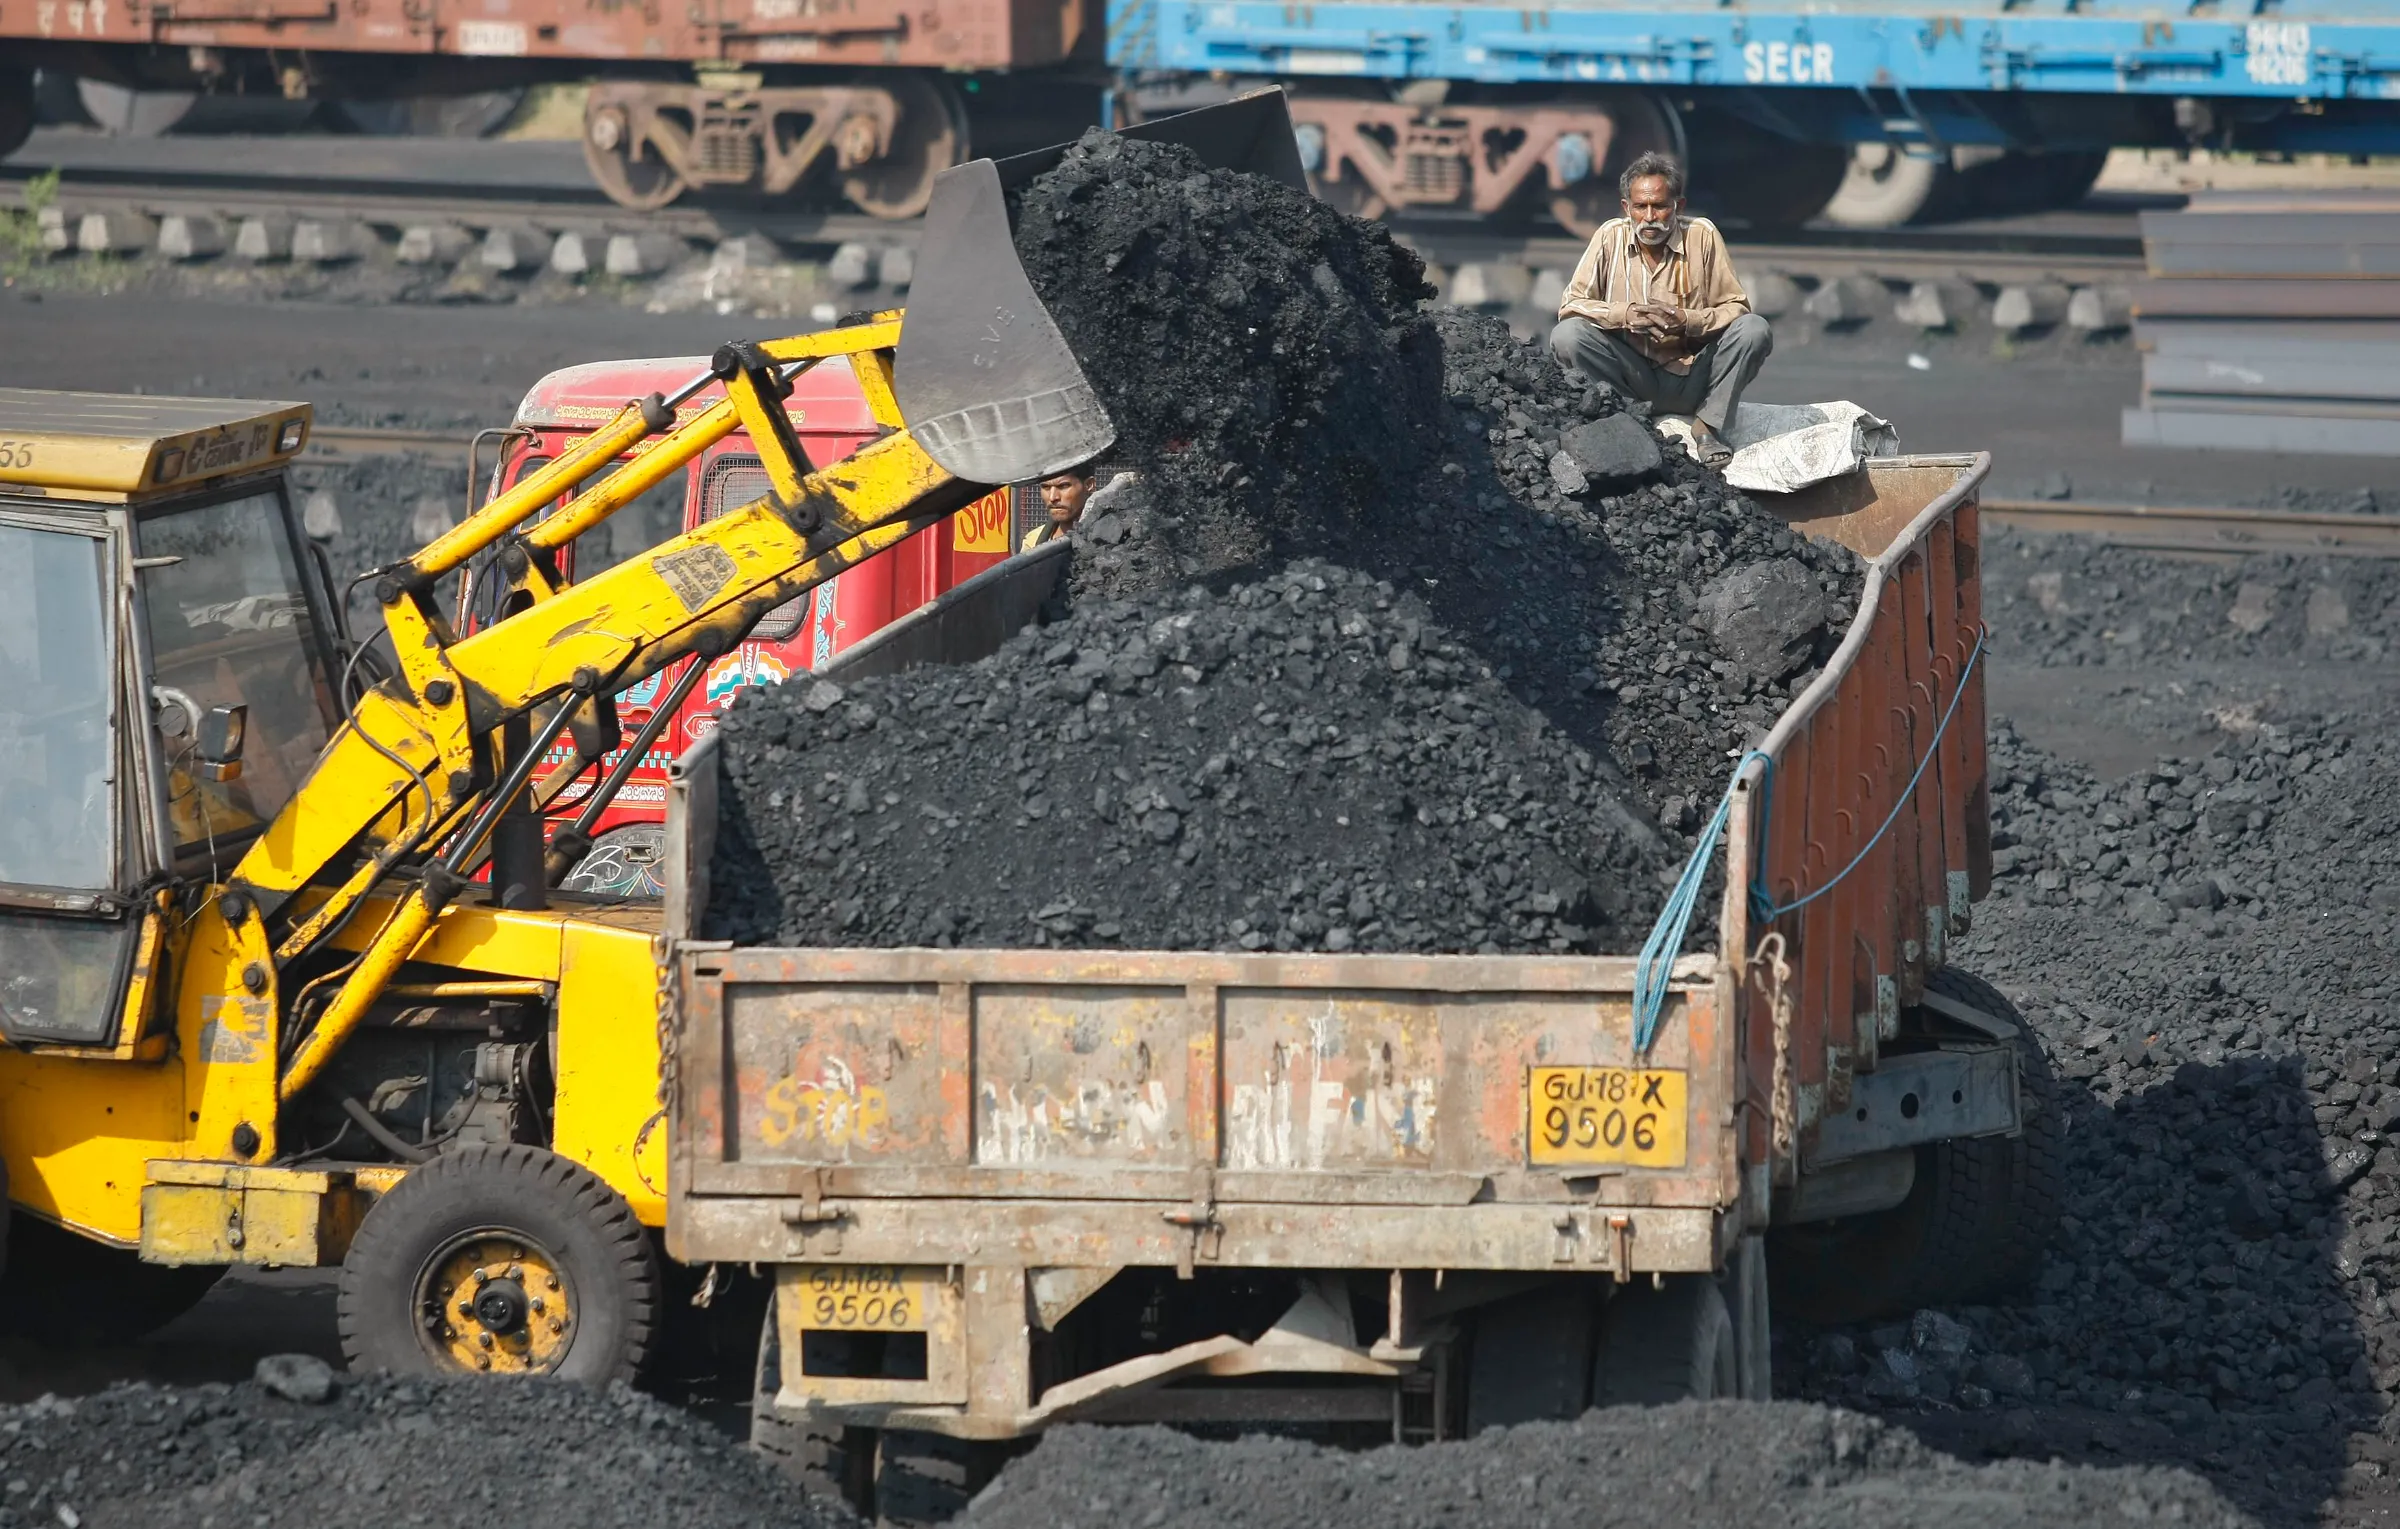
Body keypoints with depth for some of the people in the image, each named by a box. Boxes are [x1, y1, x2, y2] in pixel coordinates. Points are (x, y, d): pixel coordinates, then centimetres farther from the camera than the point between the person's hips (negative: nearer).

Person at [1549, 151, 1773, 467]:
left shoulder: (1702, 235, -5)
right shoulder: (1611, 237, -3)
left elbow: (1736, 308, -5)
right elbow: (1570, 305, -5)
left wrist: (1687, 320, -24)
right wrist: (1624, 315, -23)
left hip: (1691, 379, 0)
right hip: (1633, 376, 0)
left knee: (1754, 331, -23)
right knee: (1566, 336, -23)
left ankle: (1708, 428, -14)